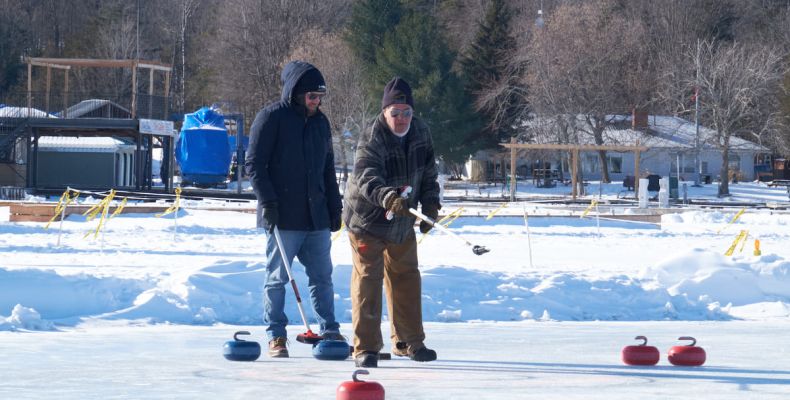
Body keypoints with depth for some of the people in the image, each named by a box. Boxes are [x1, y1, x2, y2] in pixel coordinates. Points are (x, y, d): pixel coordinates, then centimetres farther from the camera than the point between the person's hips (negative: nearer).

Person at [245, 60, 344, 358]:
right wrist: (267, 202, -15)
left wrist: (335, 207, 18)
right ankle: (276, 336, 7)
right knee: (277, 278, 0)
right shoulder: (271, 118, -6)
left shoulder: (320, 122, 15)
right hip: (282, 216, -6)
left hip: (316, 216, 6)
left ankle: (330, 332, 13)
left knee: (322, 277, 7)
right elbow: (254, 164, -8)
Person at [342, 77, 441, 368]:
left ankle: (408, 341, 27)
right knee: (367, 279, -6)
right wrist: (388, 197, -59)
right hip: (367, 221, -7)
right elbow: (366, 179, -41)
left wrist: (430, 204, 0)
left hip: (403, 223, 7)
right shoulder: (371, 141, -26)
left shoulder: (420, 133, -5)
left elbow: (428, 172, 9)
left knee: (406, 277, 14)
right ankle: (366, 347, -1)